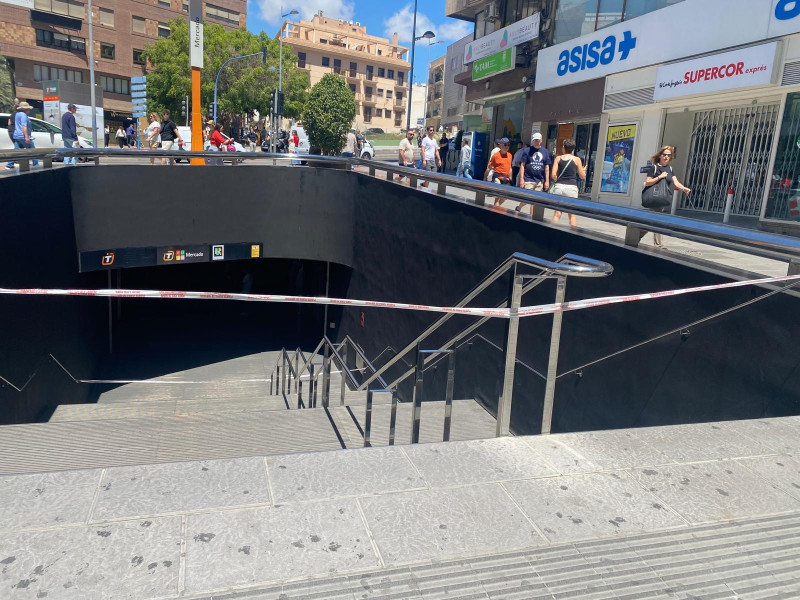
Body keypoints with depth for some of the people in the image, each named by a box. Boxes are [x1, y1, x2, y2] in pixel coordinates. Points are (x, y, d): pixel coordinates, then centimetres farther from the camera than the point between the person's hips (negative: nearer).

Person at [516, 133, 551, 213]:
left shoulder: (545, 151, 8)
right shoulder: (528, 151, 0)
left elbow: (547, 167, 10)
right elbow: (523, 165, 0)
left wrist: (547, 181, 6)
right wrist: (521, 179, -7)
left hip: (540, 181, 3)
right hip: (528, 179, -3)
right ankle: (518, 208, 21)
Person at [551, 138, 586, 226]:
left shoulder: (558, 158, 4)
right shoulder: (577, 159, 2)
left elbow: (553, 175, -2)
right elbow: (582, 176, 7)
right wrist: (584, 170, 28)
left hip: (559, 186, 1)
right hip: (571, 187, -1)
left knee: (557, 213, 6)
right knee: (572, 214, 8)